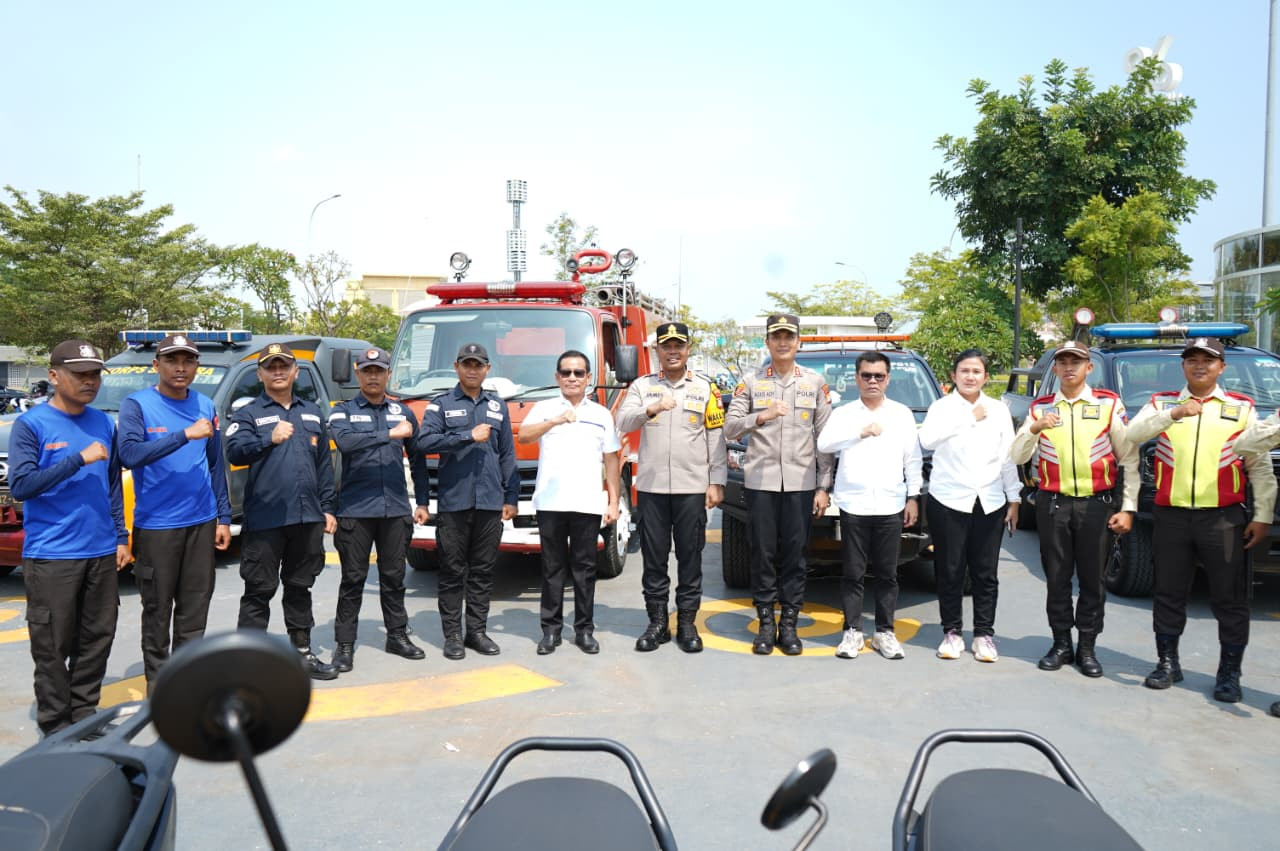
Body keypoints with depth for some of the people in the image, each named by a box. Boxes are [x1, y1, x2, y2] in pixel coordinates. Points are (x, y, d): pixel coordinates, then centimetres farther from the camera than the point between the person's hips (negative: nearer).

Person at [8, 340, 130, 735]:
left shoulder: (104, 423, 10)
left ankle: (84, 715, 26)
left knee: (97, 639, 11)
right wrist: (79, 459, -20)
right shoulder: (31, 424, -5)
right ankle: (56, 726, 16)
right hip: (51, 556, -5)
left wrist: (121, 536, 13)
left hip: (101, 553, 5)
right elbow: (20, 484, -14)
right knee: (53, 647, 3)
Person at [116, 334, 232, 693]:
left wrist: (223, 517, 9)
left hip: (201, 522, 4)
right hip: (156, 525, -4)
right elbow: (129, 454, -22)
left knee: (195, 606, 11)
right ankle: (157, 680, 20)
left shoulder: (205, 406, 7)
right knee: (158, 608, 6)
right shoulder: (137, 405, -6)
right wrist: (185, 434, -28)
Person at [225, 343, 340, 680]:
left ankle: (302, 651, 27)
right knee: (259, 591, 1)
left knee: (300, 588, 16)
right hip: (264, 519, -4)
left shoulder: (312, 413, 15)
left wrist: (327, 509, 12)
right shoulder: (248, 414, 1)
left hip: (307, 517, 5)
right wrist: (269, 439, -35)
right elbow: (234, 451, -18)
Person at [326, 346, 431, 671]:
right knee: (353, 579, 3)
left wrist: (422, 502, 12)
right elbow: (344, 441, -20)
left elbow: (417, 458, 14)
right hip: (356, 509, -3)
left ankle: (397, 635, 23)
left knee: (394, 576, 11)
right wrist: (389, 434, -21)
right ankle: (344, 644, 12)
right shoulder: (344, 411, 2)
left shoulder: (402, 412, 11)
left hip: (396, 509, 3)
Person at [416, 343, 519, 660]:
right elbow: (424, 442, -12)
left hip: (490, 502, 3)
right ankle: (452, 635, 10)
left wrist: (511, 497, 9)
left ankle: (477, 631, 17)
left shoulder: (498, 406, 15)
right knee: (452, 571, 2)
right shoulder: (441, 404, 4)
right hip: (453, 501, -3)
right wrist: (469, 436, -14)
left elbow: (507, 454, 14)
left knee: (483, 571, 7)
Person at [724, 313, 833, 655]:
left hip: (801, 483, 0)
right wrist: (762, 417, -18)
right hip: (761, 482, 0)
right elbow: (729, 428, 0)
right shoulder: (751, 382, 5)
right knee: (763, 554, 4)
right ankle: (766, 624, 14)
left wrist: (823, 486, 0)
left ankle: (789, 624, 13)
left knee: (795, 555, 3)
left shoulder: (815, 382, 7)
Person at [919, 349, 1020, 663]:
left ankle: (984, 634, 16)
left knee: (985, 573, 5)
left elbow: (1008, 457, 10)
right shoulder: (942, 407, 1)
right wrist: (970, 417, -16)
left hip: (989, 503, 2)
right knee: (950, 572, 4)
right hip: (949, 500, -2)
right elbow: (927, 439, -19)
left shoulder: (998, 410, 10)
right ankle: (952, 632, 15)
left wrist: (1014, 499, 7)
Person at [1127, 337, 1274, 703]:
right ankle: (1167, 663, 23)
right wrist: (1173, 414, -21)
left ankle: (1229, 673, 16)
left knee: (1230, 598, 3)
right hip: (1171, 517, 1)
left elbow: (1260, 467, 5)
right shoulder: (1162, 403, 8)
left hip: (1224, 518, -1)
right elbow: (1132, 434, -10)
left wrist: (1262, 516, -1)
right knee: (1169, 593, 10)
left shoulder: (1242, 408, 6)